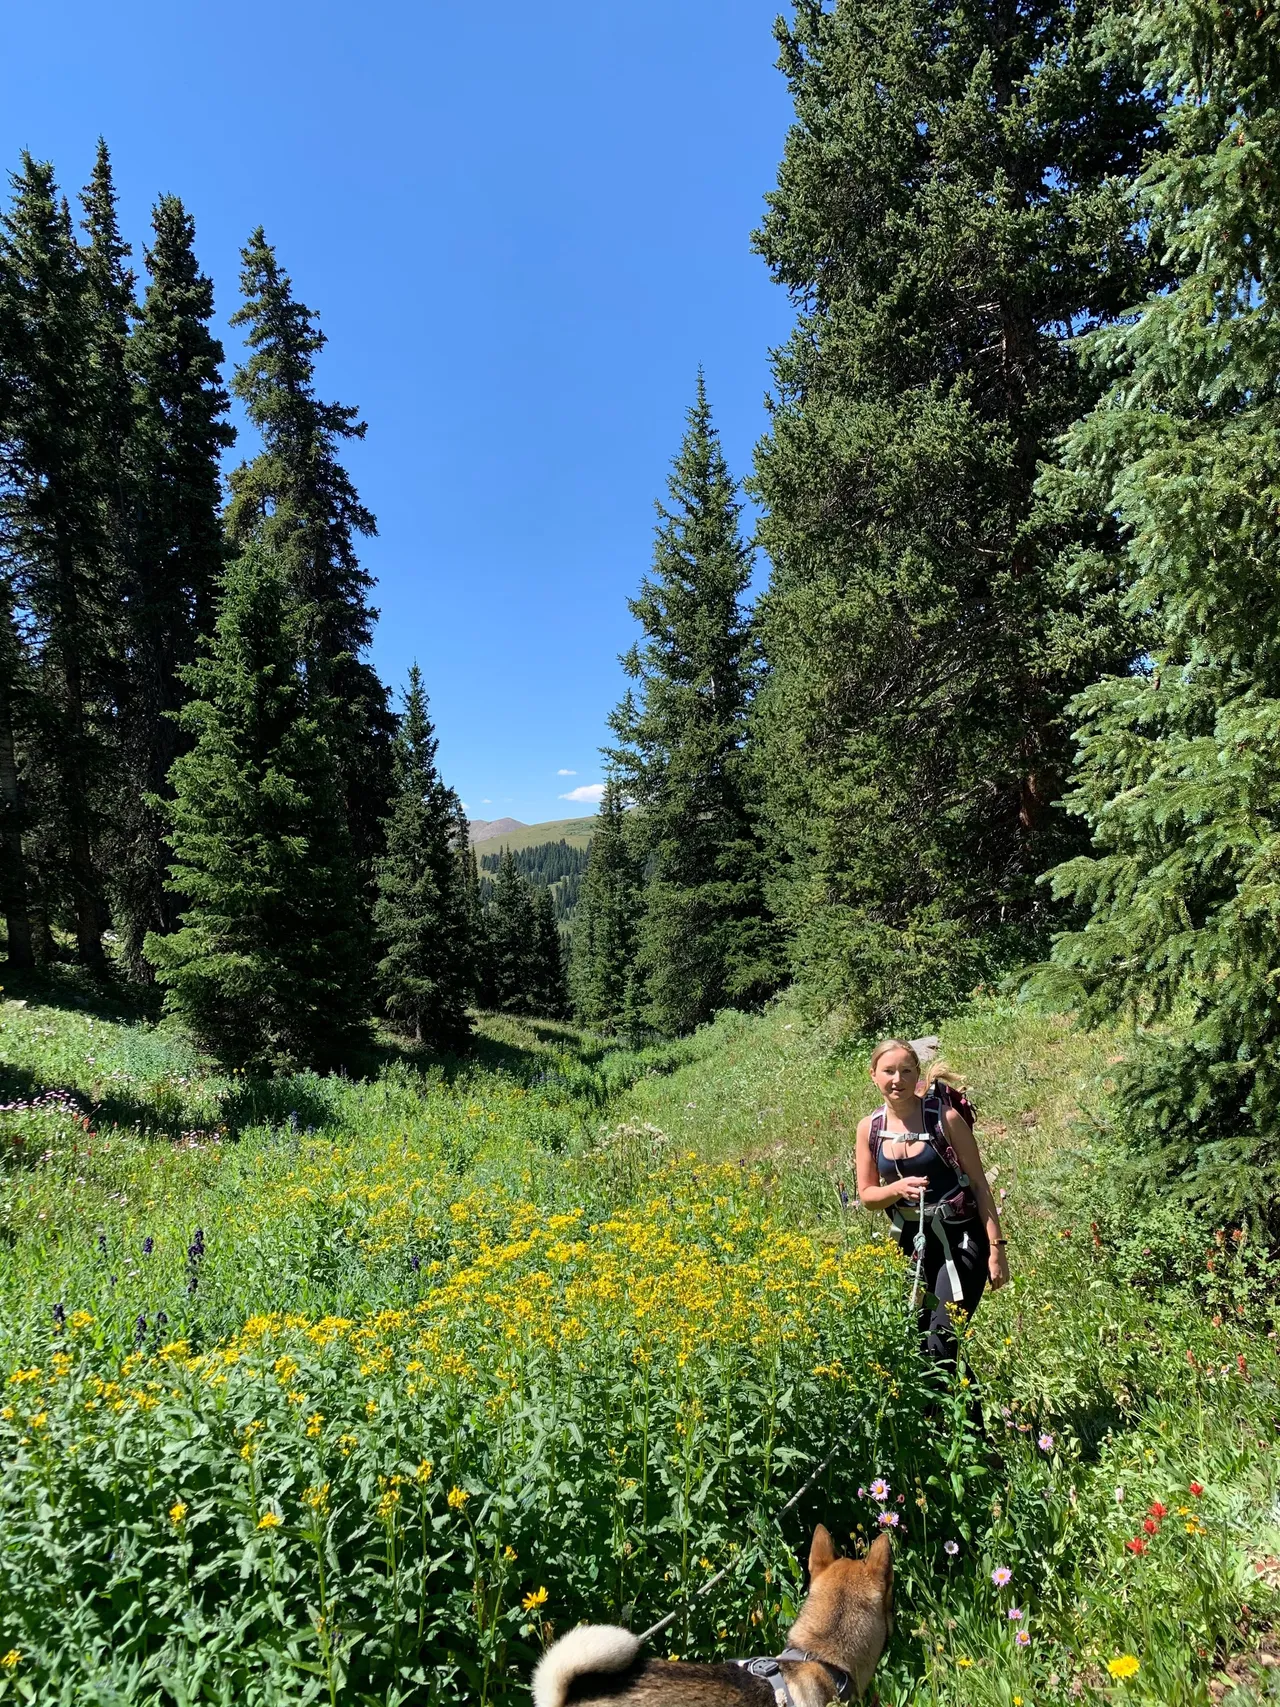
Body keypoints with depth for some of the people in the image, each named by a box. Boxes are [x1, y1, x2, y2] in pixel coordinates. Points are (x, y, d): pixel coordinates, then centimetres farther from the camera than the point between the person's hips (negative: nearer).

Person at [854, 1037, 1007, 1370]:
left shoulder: (944, 1117, -12)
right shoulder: (869, 1128, -2)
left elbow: (979, 1184, -5)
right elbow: (866, 1194, 5)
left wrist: (996, 1247, -8)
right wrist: (898, 1188, -16)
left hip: (960, 1238, -4)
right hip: (912, 1242, 5)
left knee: (939, 1343, -12)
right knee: (917, 1340, 12)